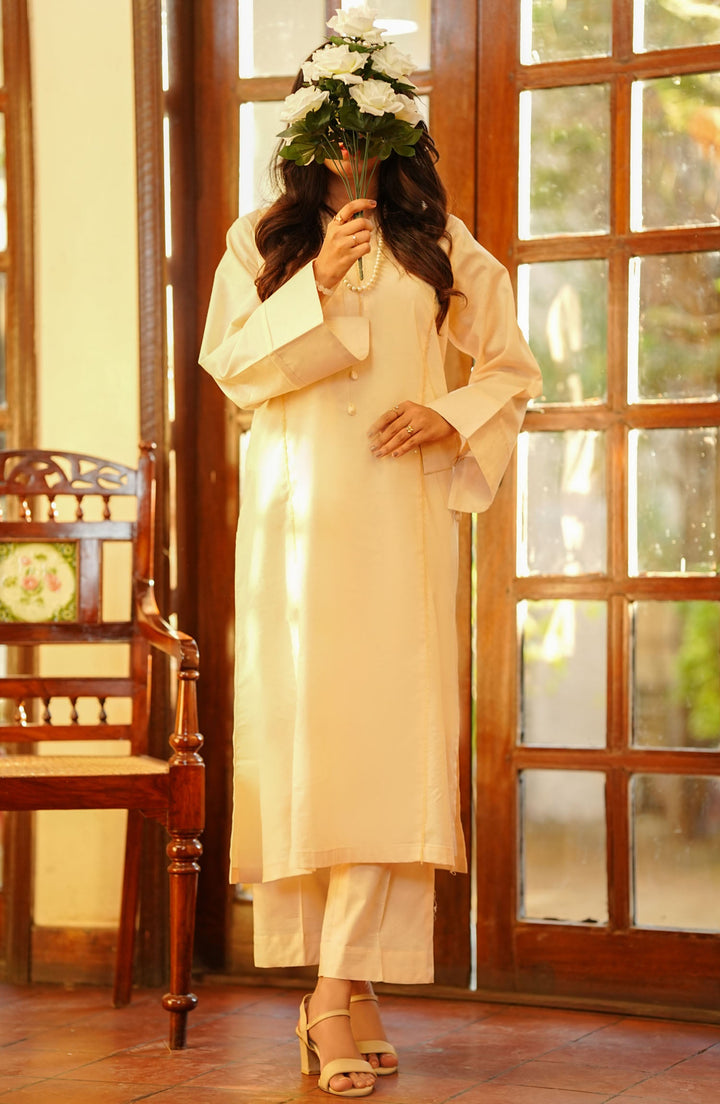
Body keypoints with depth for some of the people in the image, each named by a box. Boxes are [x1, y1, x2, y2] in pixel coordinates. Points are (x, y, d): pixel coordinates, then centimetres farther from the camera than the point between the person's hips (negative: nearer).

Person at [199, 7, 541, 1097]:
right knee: (299, 728, -3)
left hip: (400, 513, 0)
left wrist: (452, 416, -3)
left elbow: (512, 367, 16)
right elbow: (232, 365, 1)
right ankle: (341, 990, 5)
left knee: (392, 730, -8)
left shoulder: (438, 241, 11)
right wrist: (318, 284, -10)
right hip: (296, 510, 0)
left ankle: (342, 989, -7)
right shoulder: (264, 237, 11)